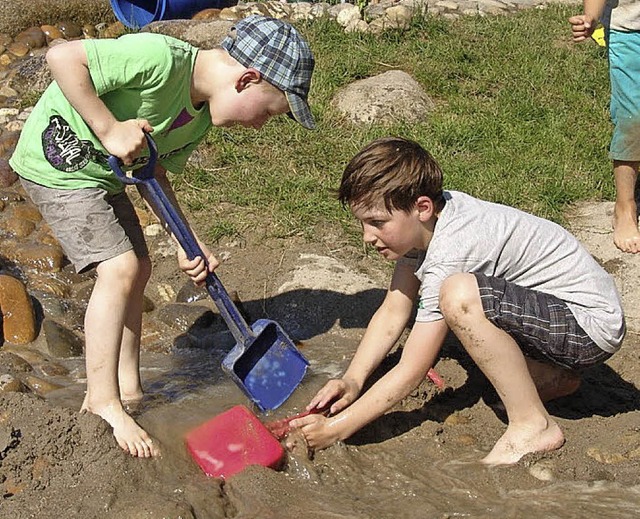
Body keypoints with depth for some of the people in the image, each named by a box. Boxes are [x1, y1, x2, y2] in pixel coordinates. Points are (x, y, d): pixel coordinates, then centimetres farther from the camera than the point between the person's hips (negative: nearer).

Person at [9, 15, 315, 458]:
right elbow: (63, 57, -30)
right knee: (120, 267, -16)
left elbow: (153, 172, 7)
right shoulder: (160, 59, -29)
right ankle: (102, 399, -4)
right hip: (58, 162, -10)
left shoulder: (202, 116, 1)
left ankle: (129, 391, 21)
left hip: (103, 172, 10)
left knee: (139, 269, 10)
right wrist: (109, 129, -30)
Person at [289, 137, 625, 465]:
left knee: (459, 296, -32)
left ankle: (533, 425, -14)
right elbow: (392, 312, 5)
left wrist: (336, 428, -19)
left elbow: (410, 373, -23)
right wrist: (352, 380, -7)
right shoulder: (422, 220, -3)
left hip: (591, 326, -10)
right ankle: (550, 379, 17)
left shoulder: (447, 254, -28)